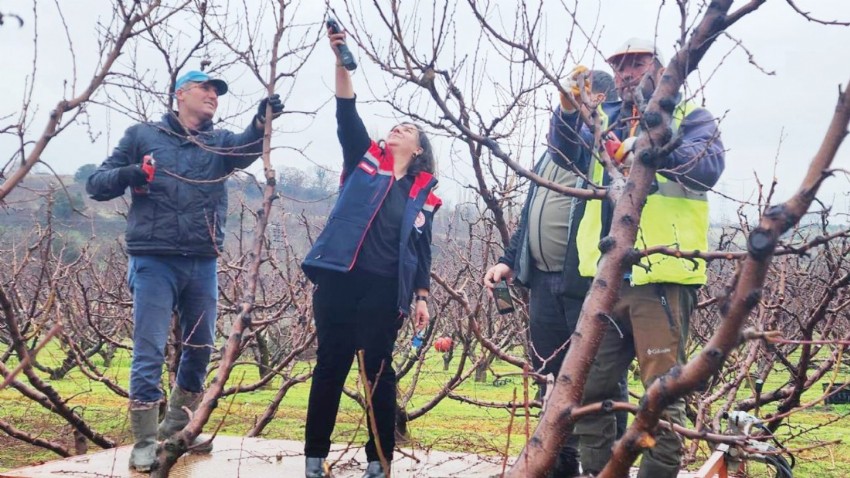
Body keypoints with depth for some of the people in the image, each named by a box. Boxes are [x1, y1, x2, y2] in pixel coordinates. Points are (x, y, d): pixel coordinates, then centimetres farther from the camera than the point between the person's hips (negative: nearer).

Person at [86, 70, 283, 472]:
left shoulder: (219, 141, 10)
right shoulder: (143, 135, 5)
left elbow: (247, 147, -13)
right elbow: (96, 184, 5)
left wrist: (262, 122, -35)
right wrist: (126, 175, -17)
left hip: (202, 264, 4)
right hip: (154, 262, -4)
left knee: (200, 348, 13)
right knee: (149, 352, -6)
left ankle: (176, 427, 31)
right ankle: (145, 441, 2)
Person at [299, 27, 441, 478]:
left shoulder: (423, 193, 12)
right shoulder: (365, 160, 10)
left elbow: (421, 248, 13)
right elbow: (346, 115, -1)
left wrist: (422, 296, 6)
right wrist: (342, 62, -12)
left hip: (384, 290, 1)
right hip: (339, 279, 0)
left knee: (379, 373, 4)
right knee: (330, 368, 5)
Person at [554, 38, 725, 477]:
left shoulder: (690, 117, 7)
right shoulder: (608, 119, 22)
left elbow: (709, 165, -13)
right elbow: (571, 152, 6)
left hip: (662, 277, -5)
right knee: (588, 388, 9)